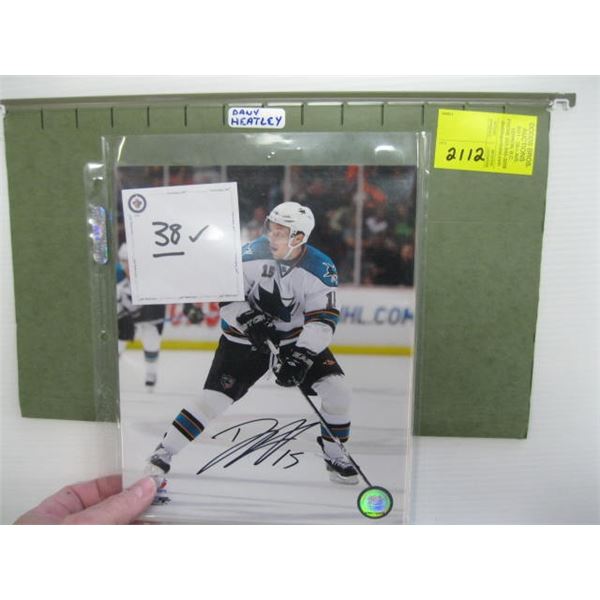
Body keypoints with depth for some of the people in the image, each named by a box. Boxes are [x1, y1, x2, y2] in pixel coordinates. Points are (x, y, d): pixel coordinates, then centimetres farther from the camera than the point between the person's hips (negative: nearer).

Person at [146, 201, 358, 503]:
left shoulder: (321, 269, -15)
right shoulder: (250, 254, -17)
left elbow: (323, 319, -17)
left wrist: (301, 356, -28)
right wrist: (250, 320, -26)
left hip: (297, 339, 2)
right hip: (245, 338, -2)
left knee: (336, 389, -9)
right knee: (212, 400, -11)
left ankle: (336, 456, 15)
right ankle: (159, 459, 1)